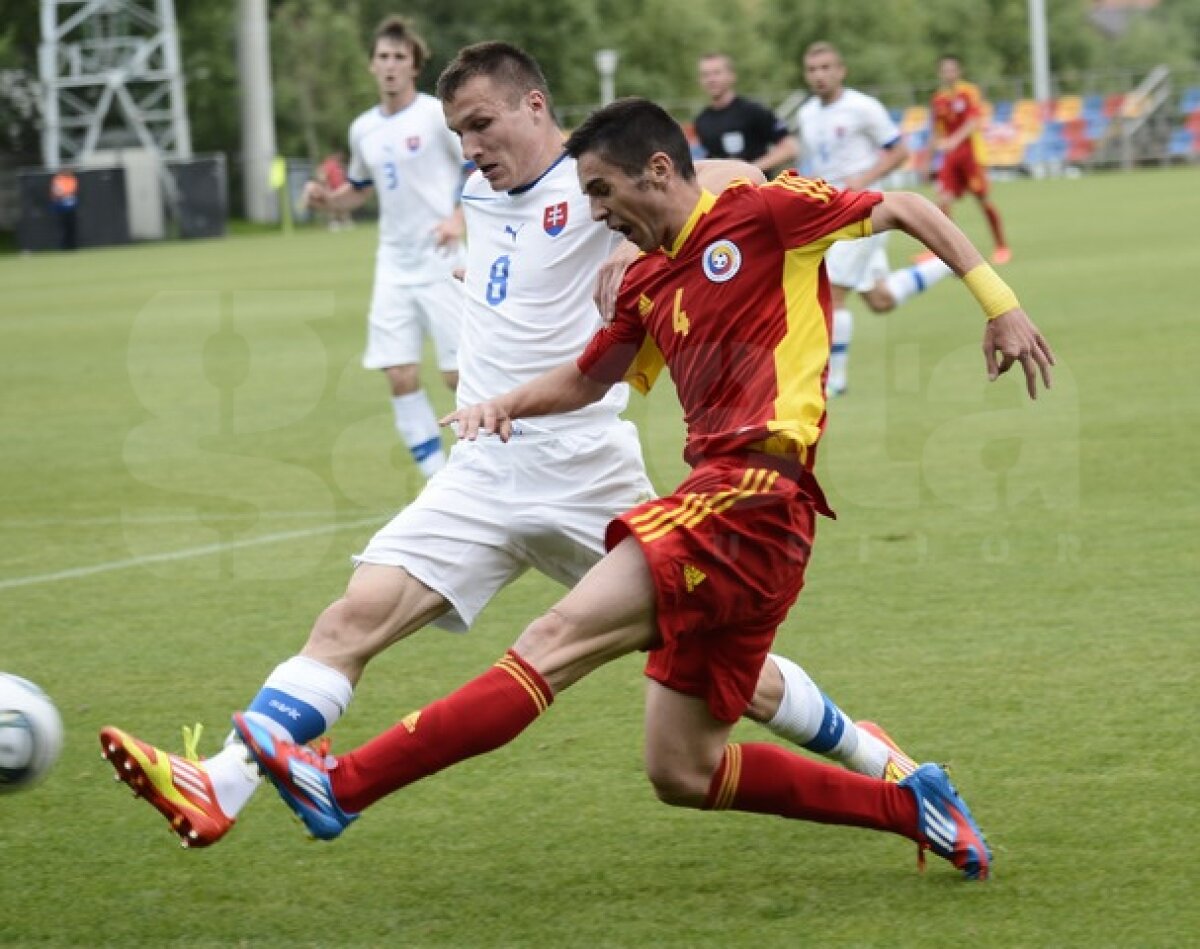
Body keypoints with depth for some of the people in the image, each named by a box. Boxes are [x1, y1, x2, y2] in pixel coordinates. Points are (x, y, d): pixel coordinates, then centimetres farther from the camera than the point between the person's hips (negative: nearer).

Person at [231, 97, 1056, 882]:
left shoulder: (762, 212, 0)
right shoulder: (649, 283, 20)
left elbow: (910, 210, 6)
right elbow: (587, 380, 32)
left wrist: (1000, 304, -1)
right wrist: (506, 405, 13)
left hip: (753, 496, -10)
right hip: (719, 500, 10)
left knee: (557, 640, -17)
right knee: (683, 773, 8)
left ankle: (342, 786, -23)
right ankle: (913, 809, 18)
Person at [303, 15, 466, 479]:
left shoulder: (436, 115, -8)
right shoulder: (364, 129, 10)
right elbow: (357, 191, 25)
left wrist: (460, 218, -24)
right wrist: (326, 198, 3)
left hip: (441, 263, -5)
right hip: (395, 267, 5)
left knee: (459, 375, -7)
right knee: (401, 377, -5)